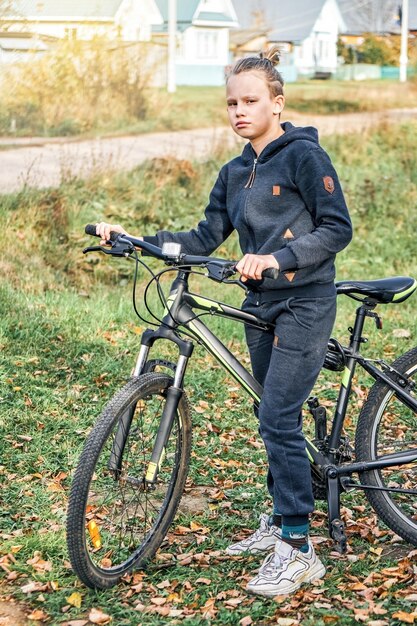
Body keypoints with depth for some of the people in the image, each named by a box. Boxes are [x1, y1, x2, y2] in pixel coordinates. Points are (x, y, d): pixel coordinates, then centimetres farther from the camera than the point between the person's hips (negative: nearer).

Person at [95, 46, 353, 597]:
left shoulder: (304, 155, -10)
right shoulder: (235, 173, 12)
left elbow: (337, 229, -14)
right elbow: (205, 238, 11)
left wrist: (277, 258, -27)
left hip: (305, 304, -7)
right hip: (262, 306, 8)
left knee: (277, 418, -13)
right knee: (277, 419, 14)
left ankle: (299, 551, -7)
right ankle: (280, 522, 27)